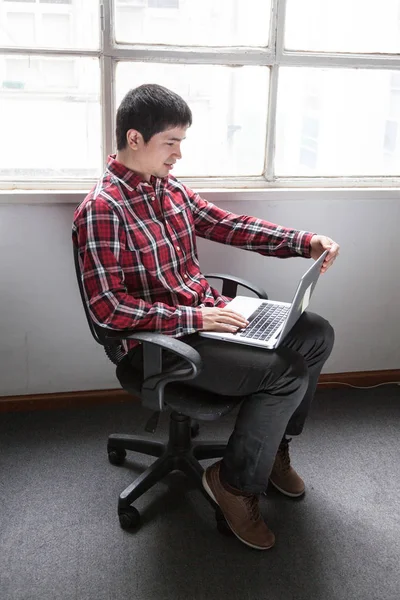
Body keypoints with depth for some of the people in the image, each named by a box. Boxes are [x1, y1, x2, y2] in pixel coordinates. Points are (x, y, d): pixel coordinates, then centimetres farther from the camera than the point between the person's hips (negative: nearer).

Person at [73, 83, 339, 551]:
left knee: (317, 335, 4)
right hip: (159, 339, -9)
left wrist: (304, 242, -2)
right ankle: (235, 482, 2)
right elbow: (107, 307, -23)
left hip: (208, 312, 9)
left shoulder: (169, 188, 7)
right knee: (286, 372, -20)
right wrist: (194, 318, -23)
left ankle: (273, 444, 21)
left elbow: (228, 226, 9)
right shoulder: (102, 209, -18)